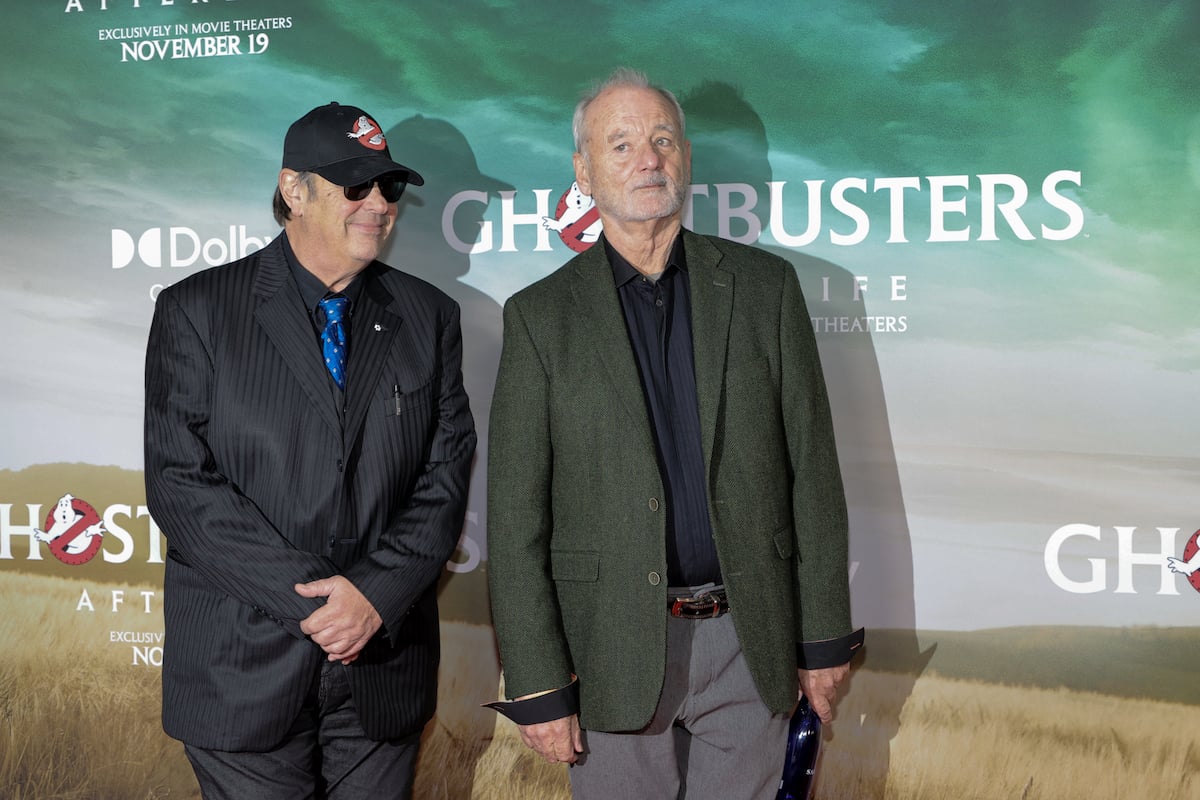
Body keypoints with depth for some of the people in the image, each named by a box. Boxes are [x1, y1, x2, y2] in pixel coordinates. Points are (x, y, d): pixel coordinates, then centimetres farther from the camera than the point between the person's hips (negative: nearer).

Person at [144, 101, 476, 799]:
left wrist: (377, 592, -13)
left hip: (385, 668, 3)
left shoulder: (429, 316, 7)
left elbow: (446, 473, 2)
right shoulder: (196, 312, -2)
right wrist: (309, 597, -16)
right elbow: (179, 480, -9)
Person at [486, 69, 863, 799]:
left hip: (751, 639, 1)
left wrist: (825, 638, 2)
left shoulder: (765, 286, 3)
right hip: (615, 653, -1)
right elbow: (516, 517, -3)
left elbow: (813, 471, 4)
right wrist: (539, 688, -7)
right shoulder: (541, 315, -1)